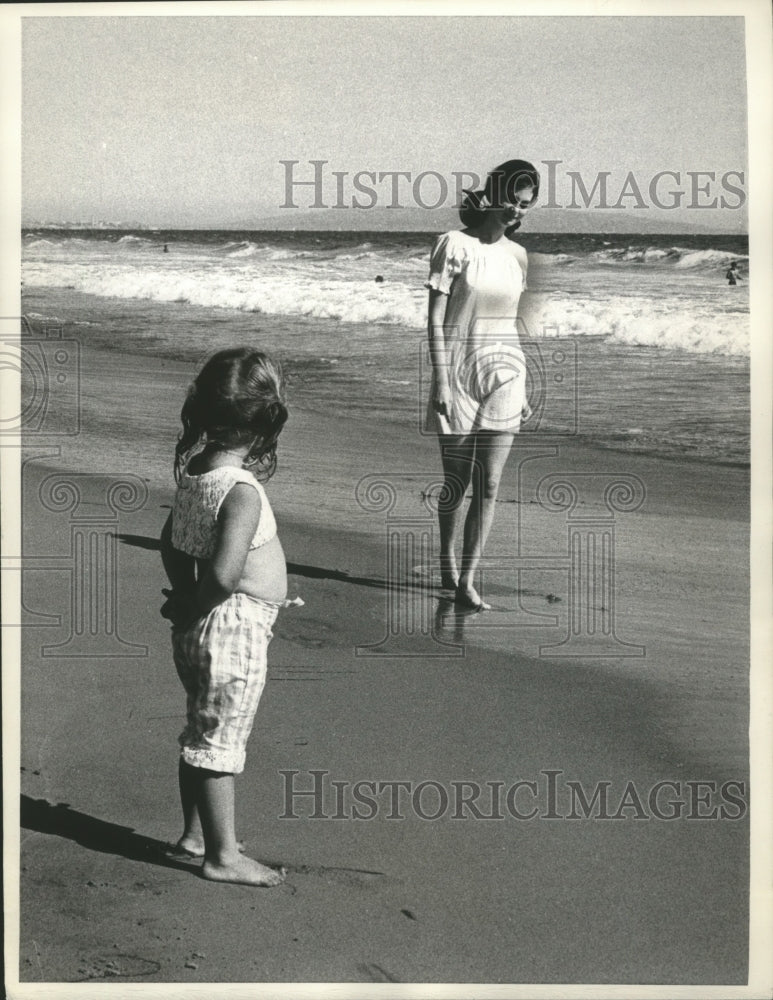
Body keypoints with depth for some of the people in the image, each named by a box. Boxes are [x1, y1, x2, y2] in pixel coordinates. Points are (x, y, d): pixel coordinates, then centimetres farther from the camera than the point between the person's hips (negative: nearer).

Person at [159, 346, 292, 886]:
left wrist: (186, 598, 16)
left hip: (200, 629, 9)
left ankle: (196, 833, 36)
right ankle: (223, 856, 15)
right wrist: (193, 611, -16)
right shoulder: (242, 490, -24)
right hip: (236, 628, -9)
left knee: (203, 735, 21)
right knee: (219, 742, 3)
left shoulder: (193, 471, 2)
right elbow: (224, 573, -32)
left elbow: (172, 543, 13)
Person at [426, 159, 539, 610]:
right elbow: (436, 319, -7)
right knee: (456, 482, 6)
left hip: (503, 374, 4)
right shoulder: (455, 244, -5)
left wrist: (523, 388, 14)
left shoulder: (517, 254, 9)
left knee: (489, 485, -3)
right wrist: (441, 381, -12)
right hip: (459, 371, -4)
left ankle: (467, 582, 0)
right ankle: (448, 563, 29)